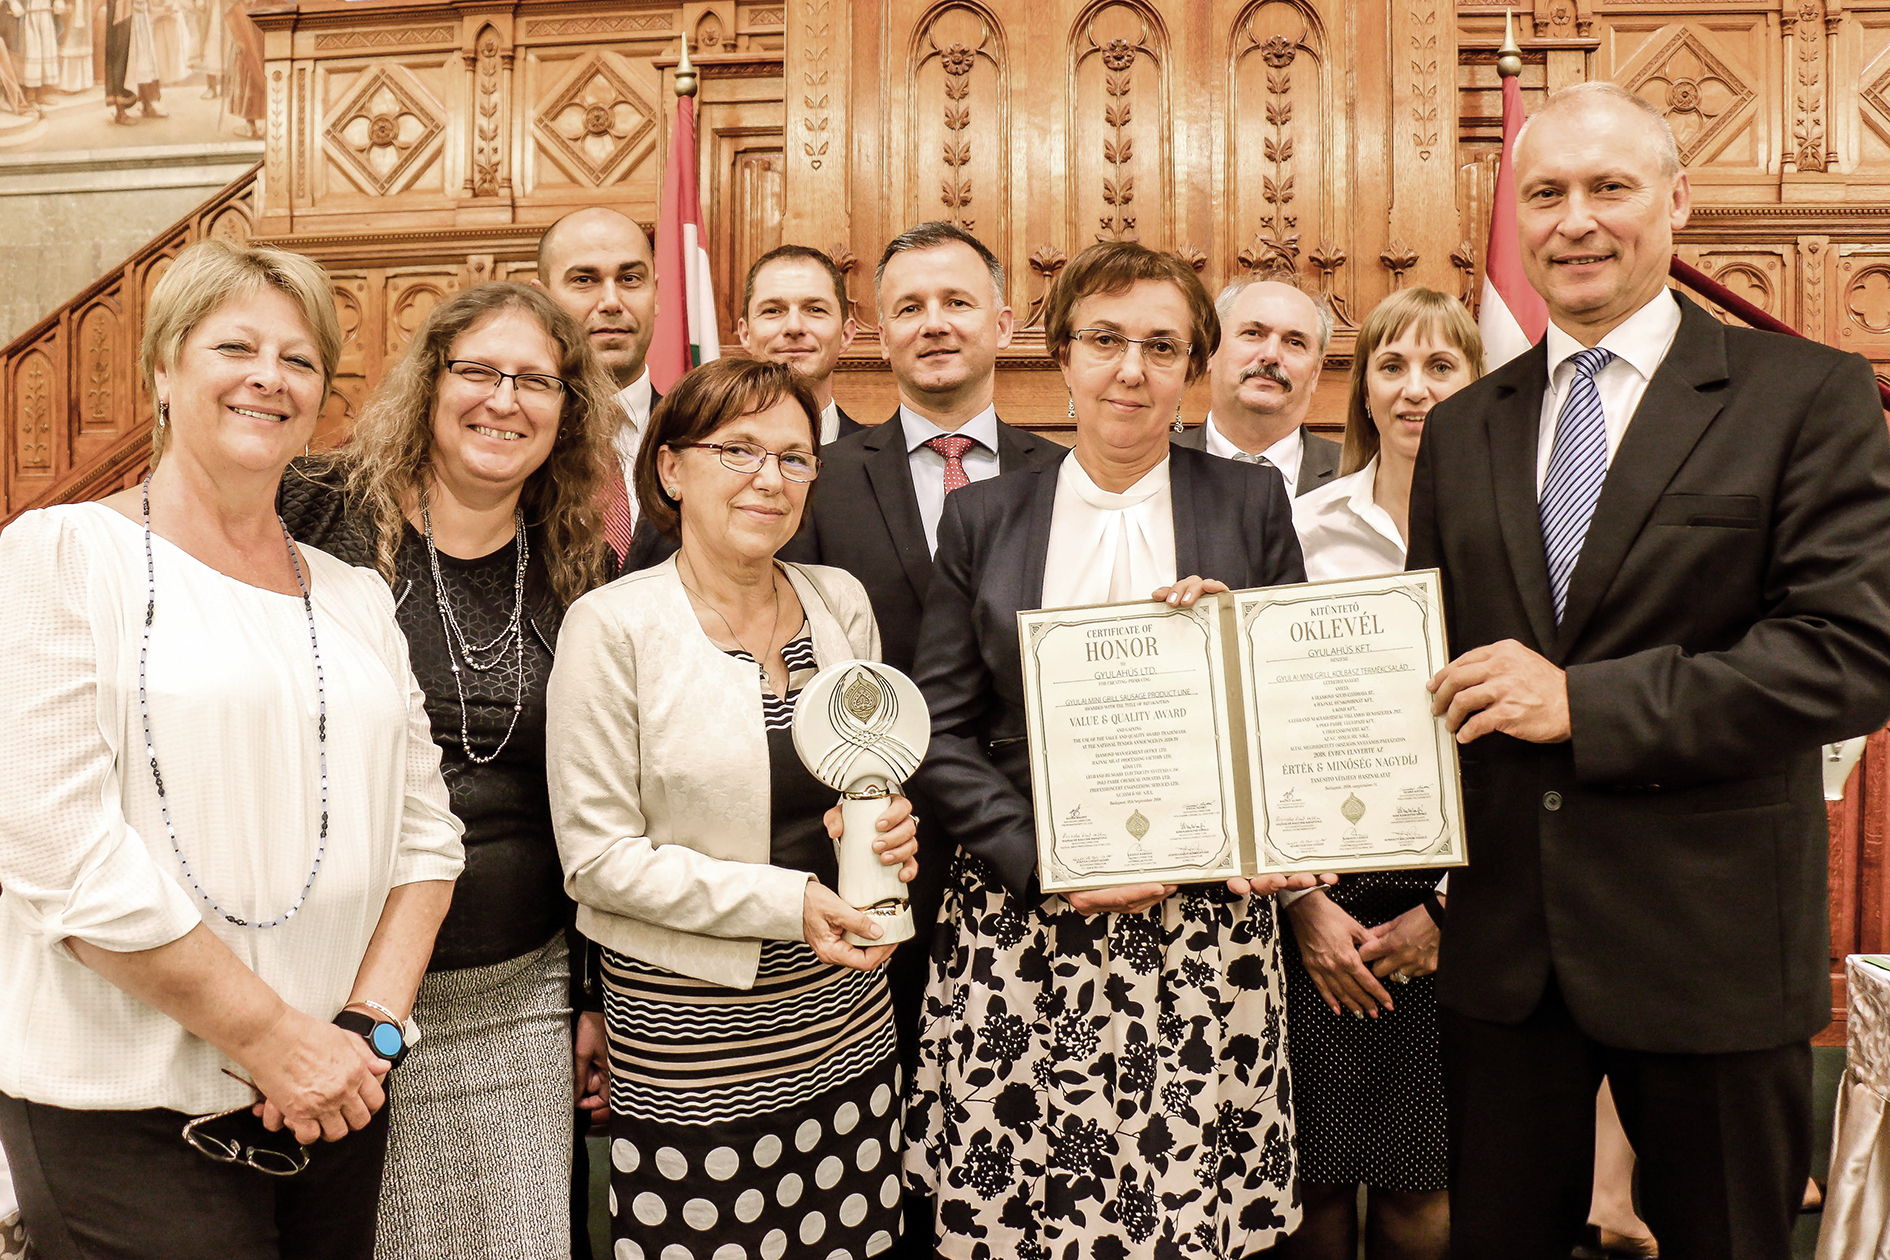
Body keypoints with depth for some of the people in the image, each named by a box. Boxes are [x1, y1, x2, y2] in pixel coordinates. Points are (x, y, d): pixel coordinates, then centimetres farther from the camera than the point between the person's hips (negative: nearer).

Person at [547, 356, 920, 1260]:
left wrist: (885, 826, -5)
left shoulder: (841, 602, 5)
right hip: (690, 1035, -4)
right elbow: (598, 856, -11)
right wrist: (787, 901, -17)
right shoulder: (613, 626, -10)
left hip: (847, 1022, 5)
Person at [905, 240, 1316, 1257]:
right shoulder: (982, 517, 6)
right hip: (1023, 930, 0)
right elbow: (941, 733, 3)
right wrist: (1049, 865, -10)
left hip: (1206, 922, 0)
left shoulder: (1252, 504, 7)